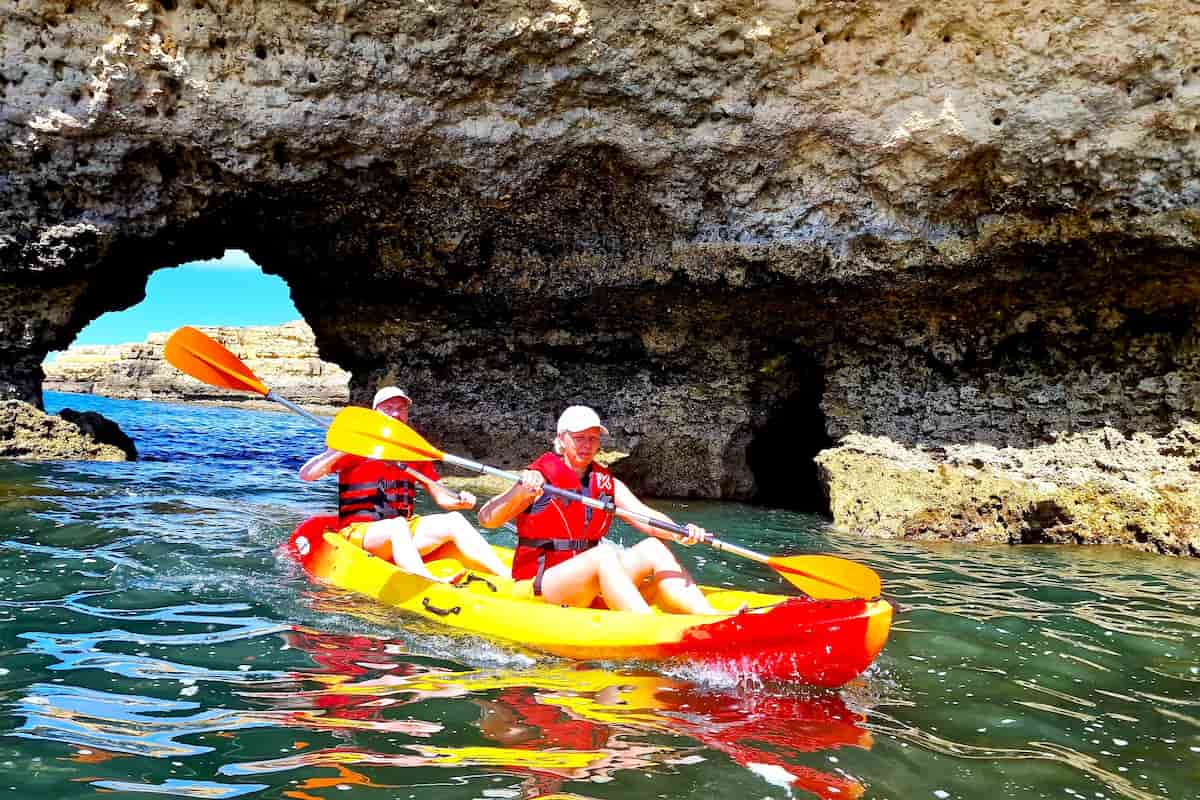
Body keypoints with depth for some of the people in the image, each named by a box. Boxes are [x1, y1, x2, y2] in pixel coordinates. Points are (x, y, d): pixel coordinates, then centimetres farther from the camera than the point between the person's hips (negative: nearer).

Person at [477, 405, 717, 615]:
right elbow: (486, 519, -15)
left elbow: (647, 517, -1)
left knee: (652, 549, -14)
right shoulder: (540, 478, -4)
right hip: (538, 586, -6)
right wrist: (521, 492, -33)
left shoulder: (608, 484, 12)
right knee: (605, 554, -32)